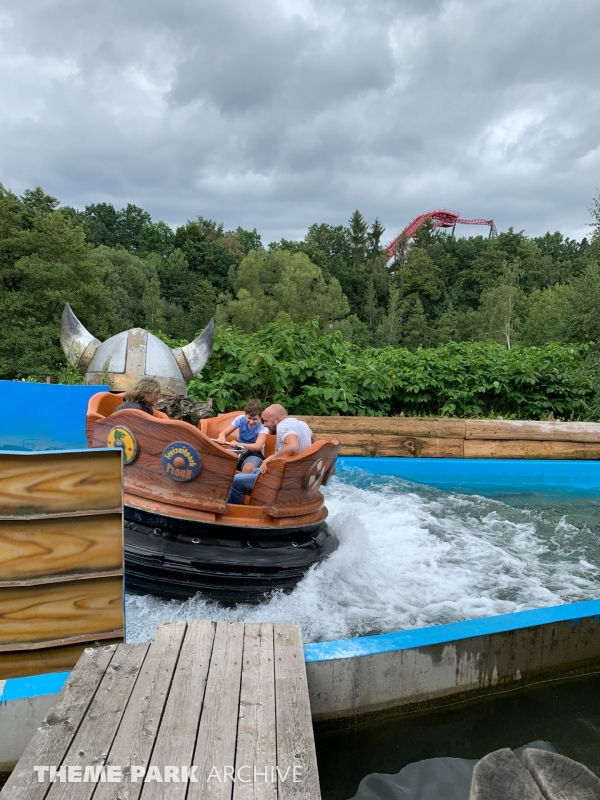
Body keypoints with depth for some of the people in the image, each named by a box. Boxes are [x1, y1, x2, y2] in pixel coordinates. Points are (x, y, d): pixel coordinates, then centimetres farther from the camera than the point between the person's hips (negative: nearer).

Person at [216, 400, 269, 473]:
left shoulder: (263, 427, -15)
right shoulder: (241, 419, -7)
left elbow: (257, 447, -28)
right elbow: (224, 432, -7)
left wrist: (238, 444, -45)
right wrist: (222, 438, -35)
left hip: (255, 453, -3)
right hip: (239, 451, 3)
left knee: (248, 468, -39)